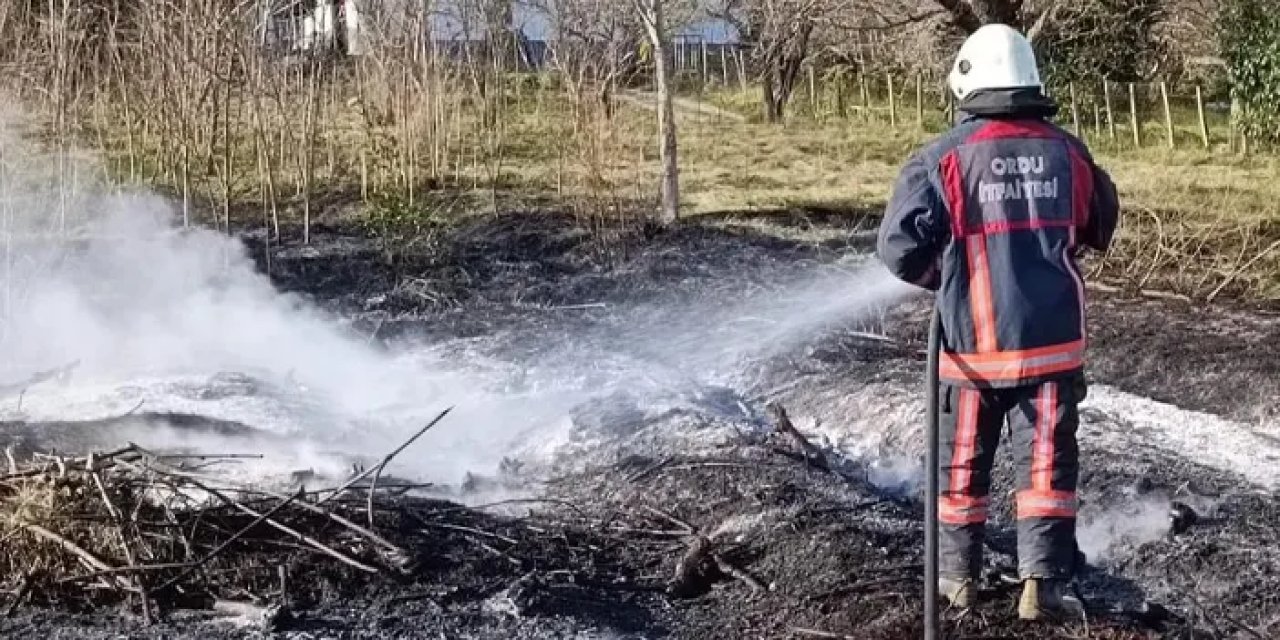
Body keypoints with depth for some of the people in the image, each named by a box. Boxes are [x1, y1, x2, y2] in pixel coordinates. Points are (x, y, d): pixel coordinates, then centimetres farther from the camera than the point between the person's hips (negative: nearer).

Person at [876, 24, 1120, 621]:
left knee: (962, 463, 14)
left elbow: (899, 248, -12)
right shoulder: (1068, 152, 1)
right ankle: (1041, 584, 5)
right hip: (1052, 341, 1)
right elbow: (1100, 227, 17)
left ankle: (957, 575, 24)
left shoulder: (943, 157, -10)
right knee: (1047, 463, 8)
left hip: (973, 344, -1)